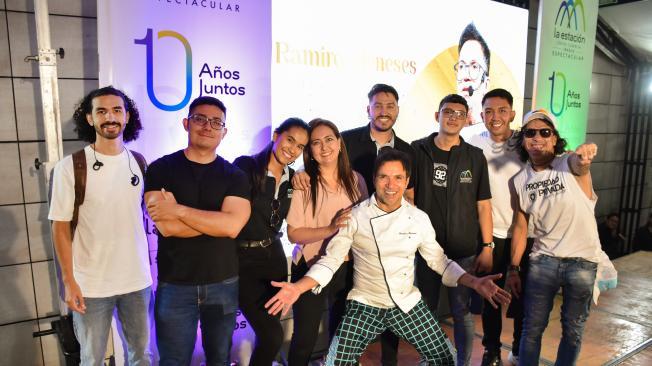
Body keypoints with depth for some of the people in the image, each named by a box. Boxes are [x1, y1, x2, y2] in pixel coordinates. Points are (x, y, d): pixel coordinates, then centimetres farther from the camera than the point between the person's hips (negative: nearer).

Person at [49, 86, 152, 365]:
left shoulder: (139, 163, 1)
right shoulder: (70, 167, -10)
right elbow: (60, 227, -6)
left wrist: (148, 266, 10)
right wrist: (69, 281, -9)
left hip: (138, 279, 3)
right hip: (90, 285, -3)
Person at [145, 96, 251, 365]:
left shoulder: (235, 176, -1)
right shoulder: (160, 169, -4)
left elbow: (232, 226, -17)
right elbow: (166, 226, -17)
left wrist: (179, 210, -19)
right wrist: (218, 220, -13)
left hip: (223, 283, 2)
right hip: (175, 285, -1)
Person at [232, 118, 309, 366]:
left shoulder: (293, 178, 4)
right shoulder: (245, 166, -15)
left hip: (274, 255, 6)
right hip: (244, 259, -6)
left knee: (269, 329, 15)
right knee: (272, 335, -7)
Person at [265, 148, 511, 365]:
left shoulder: (419, 218, -2)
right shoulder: (355, 217, -10)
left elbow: (438, 260, 6)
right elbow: (331, 260, -8)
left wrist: (475, 283, -7)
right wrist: (297, 288, -23)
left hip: (407, 304, 3)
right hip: (365, 305, -2)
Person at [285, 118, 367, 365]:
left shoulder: (355, 180, 0)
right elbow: (294, 234, -14)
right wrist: (331, 229, -24)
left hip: (347, 267, 4)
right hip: (311, 267, -3)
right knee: (305, 336, 8)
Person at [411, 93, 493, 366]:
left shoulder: (475, 157, 3)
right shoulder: (418, 150, 0)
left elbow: (483, 205, 4)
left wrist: (487, 247, 0)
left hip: (464, 251, 0)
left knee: (462, 313, 9)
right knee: (427, 311, 13)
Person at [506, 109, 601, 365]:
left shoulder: (570, 164, -11)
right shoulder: (520, 181, 0)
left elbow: (579, 162, -38)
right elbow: (520, 227, 6)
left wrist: (585, 153, -62)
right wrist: (513, 269, 3)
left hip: (582, 261, -2)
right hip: (543, 260, 2)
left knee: (573, 331, 14)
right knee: (532, 329, 7)